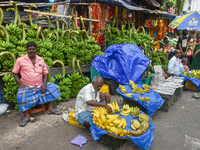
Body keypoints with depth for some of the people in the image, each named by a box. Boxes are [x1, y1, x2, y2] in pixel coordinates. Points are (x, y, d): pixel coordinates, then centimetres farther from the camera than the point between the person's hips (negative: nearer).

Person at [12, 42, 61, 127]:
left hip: (40, 85, 4)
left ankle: (50, 109, 4)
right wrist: (20, 83, -13)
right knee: (21, 96, -33)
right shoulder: (20, 60, -4)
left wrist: (44, 84, -7)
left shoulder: (41, 60, 5)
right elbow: (15, 73, 3)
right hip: (27, 86, -3)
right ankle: (26, 116, -9)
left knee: (55, 88, -8)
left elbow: (45, 73, 7)